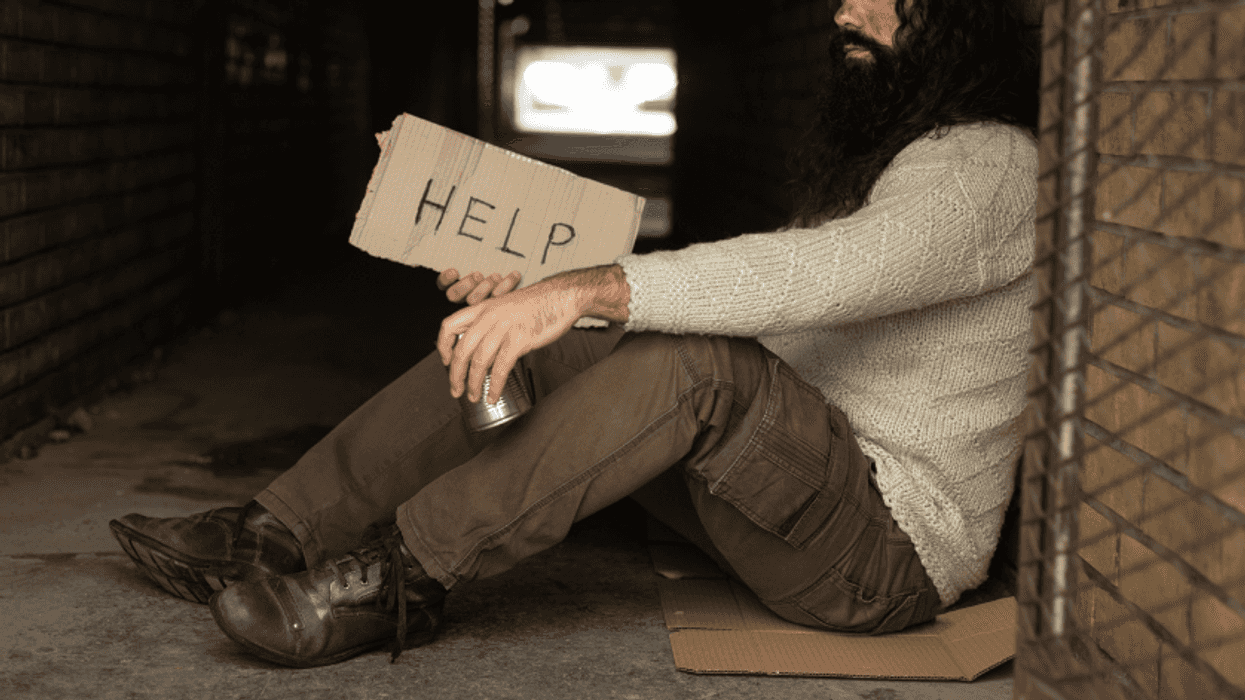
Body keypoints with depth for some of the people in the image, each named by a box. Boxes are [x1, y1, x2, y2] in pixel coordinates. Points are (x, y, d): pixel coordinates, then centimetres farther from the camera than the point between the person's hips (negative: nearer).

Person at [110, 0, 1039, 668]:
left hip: (892, 549, -9)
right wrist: (539, 294, 6)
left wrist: (585, 289, -40)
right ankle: (274, 538, -8)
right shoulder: (860, 159, 20)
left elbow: (828, 270, -32)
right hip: (792, 493, 9)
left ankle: (397, 578, -30)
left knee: (694, 360, -35)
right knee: (531, 350, -3)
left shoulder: (988, 166, -13)